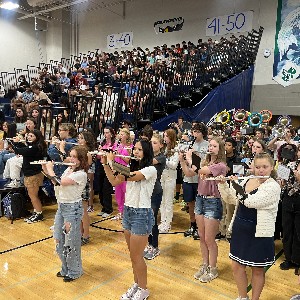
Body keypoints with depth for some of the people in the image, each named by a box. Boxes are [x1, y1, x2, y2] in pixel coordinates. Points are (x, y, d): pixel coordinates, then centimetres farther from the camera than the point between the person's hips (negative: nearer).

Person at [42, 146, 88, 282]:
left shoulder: (81, 174, -20)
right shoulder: (68, 169, 7)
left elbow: (60, 182, -26)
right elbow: (57, 184, 12)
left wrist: (50, 169, -11)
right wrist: (47, 171, 2)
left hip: (73, 208, -8)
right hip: (61, 206, 9)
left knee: (71, 241, 3)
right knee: (59, 240, 16)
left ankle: (74, 271, 24)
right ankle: (66, 268, 35)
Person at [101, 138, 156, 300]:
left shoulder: (150, 169, -15)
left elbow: (130, 177, -28)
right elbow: (114, 182, 5)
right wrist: (105, 164, -3)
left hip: (141, 214, -7)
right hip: (128, 211, 7)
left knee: (136, 256, 3)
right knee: (133, 254, 17)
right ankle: (136, 284, 35)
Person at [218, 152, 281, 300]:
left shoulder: (273, 186, -15)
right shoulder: (247, 180, 5)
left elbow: (251, 201, -26)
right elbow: (231, 199, 9)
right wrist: (223, 184, -5)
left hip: (259, 233, -6)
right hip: (240, 229, 6)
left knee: (257, 270, 11)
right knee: (237, 266, 14)